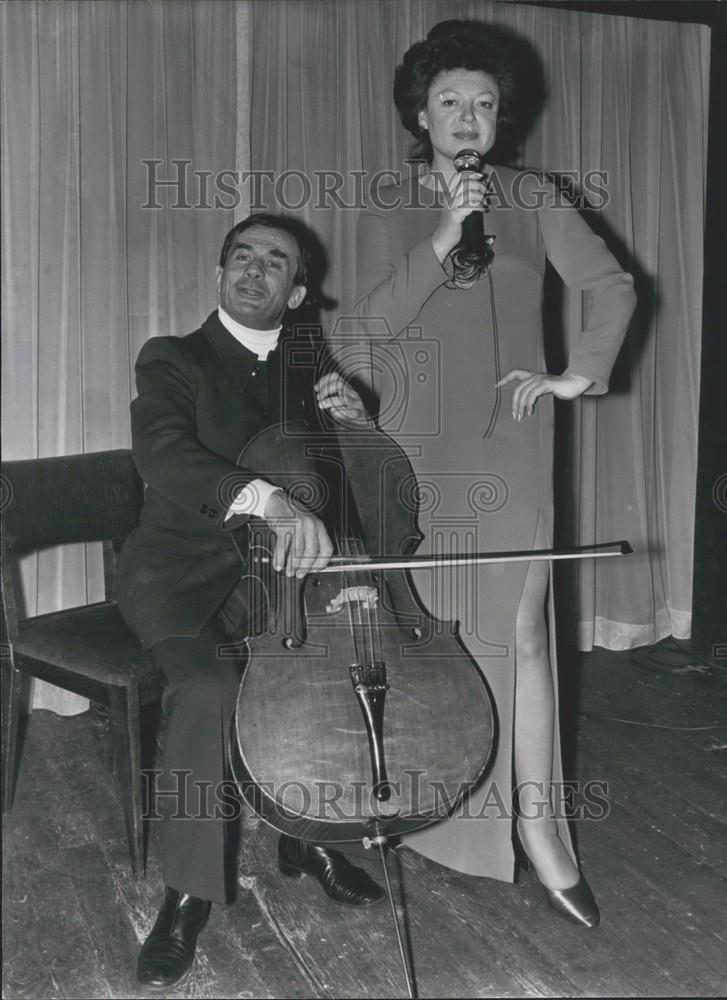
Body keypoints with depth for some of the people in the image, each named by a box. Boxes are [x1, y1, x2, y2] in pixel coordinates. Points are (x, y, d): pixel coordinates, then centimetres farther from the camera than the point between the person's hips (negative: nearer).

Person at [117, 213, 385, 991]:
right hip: (181, 571, -4)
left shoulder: (307, 372, 12)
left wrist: (353, 425, -7)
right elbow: (162, 451, -26)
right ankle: (188, 893, -14)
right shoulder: (173, 360, -3)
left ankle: (309, 836, 1)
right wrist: (268, 498, -44)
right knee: (206, 684, -31)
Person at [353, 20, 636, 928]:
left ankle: (536, 819, 8)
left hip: (511, 439, 0)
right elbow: (377, 321, -8)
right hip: (420, 440, 0)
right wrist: (444, 235, -16)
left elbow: (613, 285, 6)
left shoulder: (532, 198, 8)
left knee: (518, 626, -2)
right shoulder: (390, 212, 6)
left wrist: (581, 373, -6)